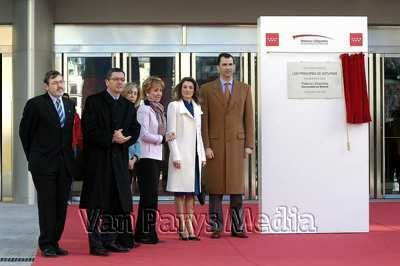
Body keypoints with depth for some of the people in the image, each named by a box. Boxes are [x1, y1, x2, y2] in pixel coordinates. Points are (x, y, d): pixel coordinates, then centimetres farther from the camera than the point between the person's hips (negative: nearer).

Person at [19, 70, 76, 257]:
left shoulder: (69, 105, 11)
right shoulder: (35, 104, -5)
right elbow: (25, 131, 2)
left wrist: (69, 154, 10)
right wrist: (33, 156, 5)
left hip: (65, 163, 5)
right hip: (43, 164, -5)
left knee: (61, 204, 7)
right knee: (47, 203, -2)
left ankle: (54, 243, 16)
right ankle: (46, 245, 6)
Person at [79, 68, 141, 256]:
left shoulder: (128, 107, 15)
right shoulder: (93, 101, -1)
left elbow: (135, 132, 7)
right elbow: (89, 129, -11)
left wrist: (122, 138, -13)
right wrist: (111, 138, -17)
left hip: (119, 160, 6)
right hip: (97, 159, -6)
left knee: (117, 202, 7)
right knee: (97, 203, -5)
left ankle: (110, 240, 15)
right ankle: (95, 243, -3)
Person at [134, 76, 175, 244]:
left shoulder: (158, 109, 16)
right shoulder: (144, 109, -8)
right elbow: (144, 134, -14)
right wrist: (162, 139, -9)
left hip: (157, 156, 8)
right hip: (146, 157, -8)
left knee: (151, 195, 10)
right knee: (149, 195, -6)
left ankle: (146, 233, 16)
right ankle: (145, 233, 1)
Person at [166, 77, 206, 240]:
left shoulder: (197, 108, 16)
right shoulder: (174, 106, 0)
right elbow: (171, 132, -6)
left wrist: (202, 155, 12)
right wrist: (175, 156, -14)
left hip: (195, 154, 6)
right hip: (181, 154, -6)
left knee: (192, 191, 6)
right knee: (181, 191, -3)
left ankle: (190, 225, 9)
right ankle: (182, 226, 0)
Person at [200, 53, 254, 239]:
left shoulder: (244, 89, 10)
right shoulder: (207, 89, 5)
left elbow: (249, 118, 8)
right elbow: (204, 120, 1)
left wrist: (249, 144, 1)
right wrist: (206, 146, -6)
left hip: (237, 143, 1)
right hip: (215, 143, -1)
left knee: (237, 187, 3)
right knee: (216, 188, 1)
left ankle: (237, 227, 10)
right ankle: (216, 227, 9)